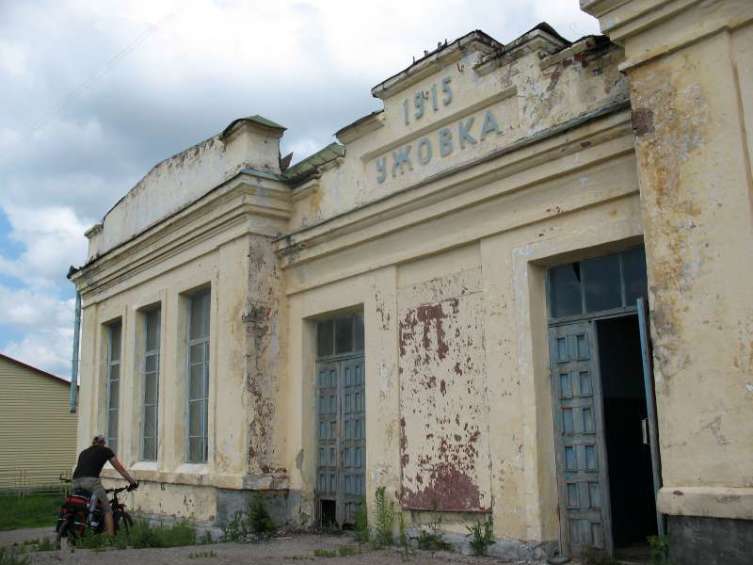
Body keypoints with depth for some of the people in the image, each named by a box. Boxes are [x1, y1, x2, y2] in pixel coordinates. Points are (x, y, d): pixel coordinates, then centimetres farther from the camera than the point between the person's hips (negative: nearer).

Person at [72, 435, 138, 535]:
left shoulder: (83, 452, 31)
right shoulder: (105, 450, 18)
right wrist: (133, 481, 26)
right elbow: (120, 468, 20)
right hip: (91, 481, -5)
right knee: (107, 510, 1)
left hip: (75, 482, 5)